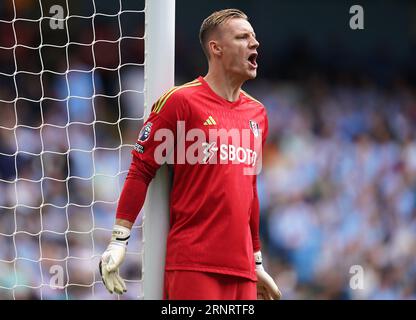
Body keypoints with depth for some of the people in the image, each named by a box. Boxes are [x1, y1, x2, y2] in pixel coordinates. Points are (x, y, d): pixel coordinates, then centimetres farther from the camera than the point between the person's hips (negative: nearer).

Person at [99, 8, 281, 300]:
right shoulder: (181, 101, -3)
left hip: (242, 267, 6)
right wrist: (119, 240, -11)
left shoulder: (257, 113, 16)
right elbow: (141, 170, -3)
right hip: (193, 264, -6)